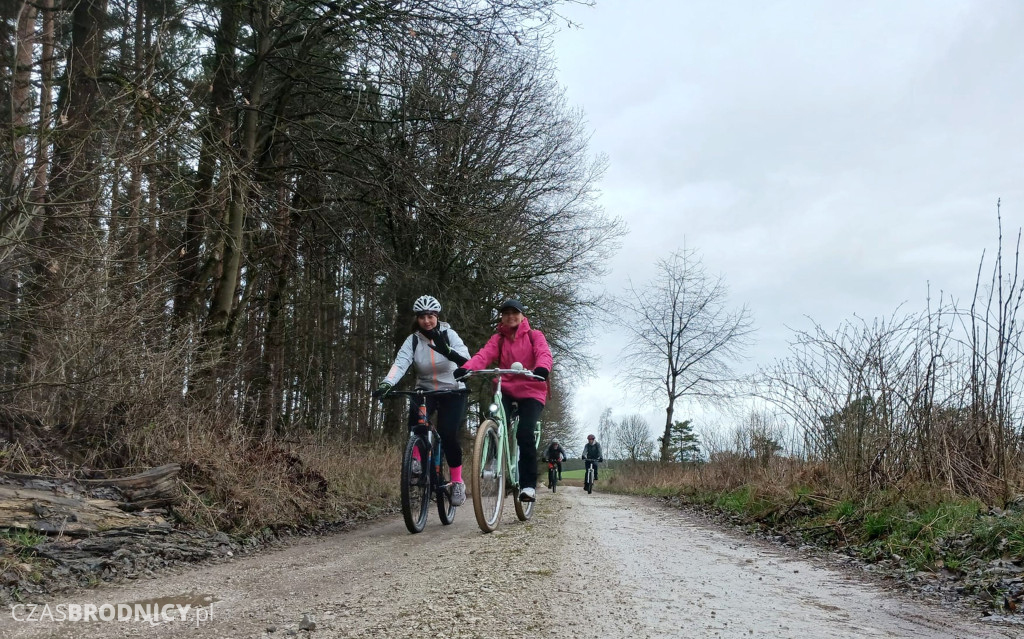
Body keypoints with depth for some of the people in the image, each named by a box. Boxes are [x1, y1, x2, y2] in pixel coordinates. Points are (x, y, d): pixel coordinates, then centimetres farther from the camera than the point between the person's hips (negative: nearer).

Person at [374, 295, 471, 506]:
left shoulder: (449, 335, -12)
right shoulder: (412, 340, -9)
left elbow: (465, 359, -29)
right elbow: (400, 363, -25)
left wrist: (447, 351, -51)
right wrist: (386, 384, -45)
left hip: (452, 392, -1)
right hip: (425, 391, 1)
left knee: (448, 435, -17)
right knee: (415, 413, -31)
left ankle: (458, 482, 3)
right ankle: (417, 458, -9)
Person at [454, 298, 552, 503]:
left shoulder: (534, 336, 5)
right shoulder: (498, 339, 10)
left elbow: (544, 353, -15)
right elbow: (483, 355, -9)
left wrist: (542, 368, -40)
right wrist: (465, 368, -30)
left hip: (531, 391, -2)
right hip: (506, 390, 2)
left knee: (525, 433, -21)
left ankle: (529, 484, -11)